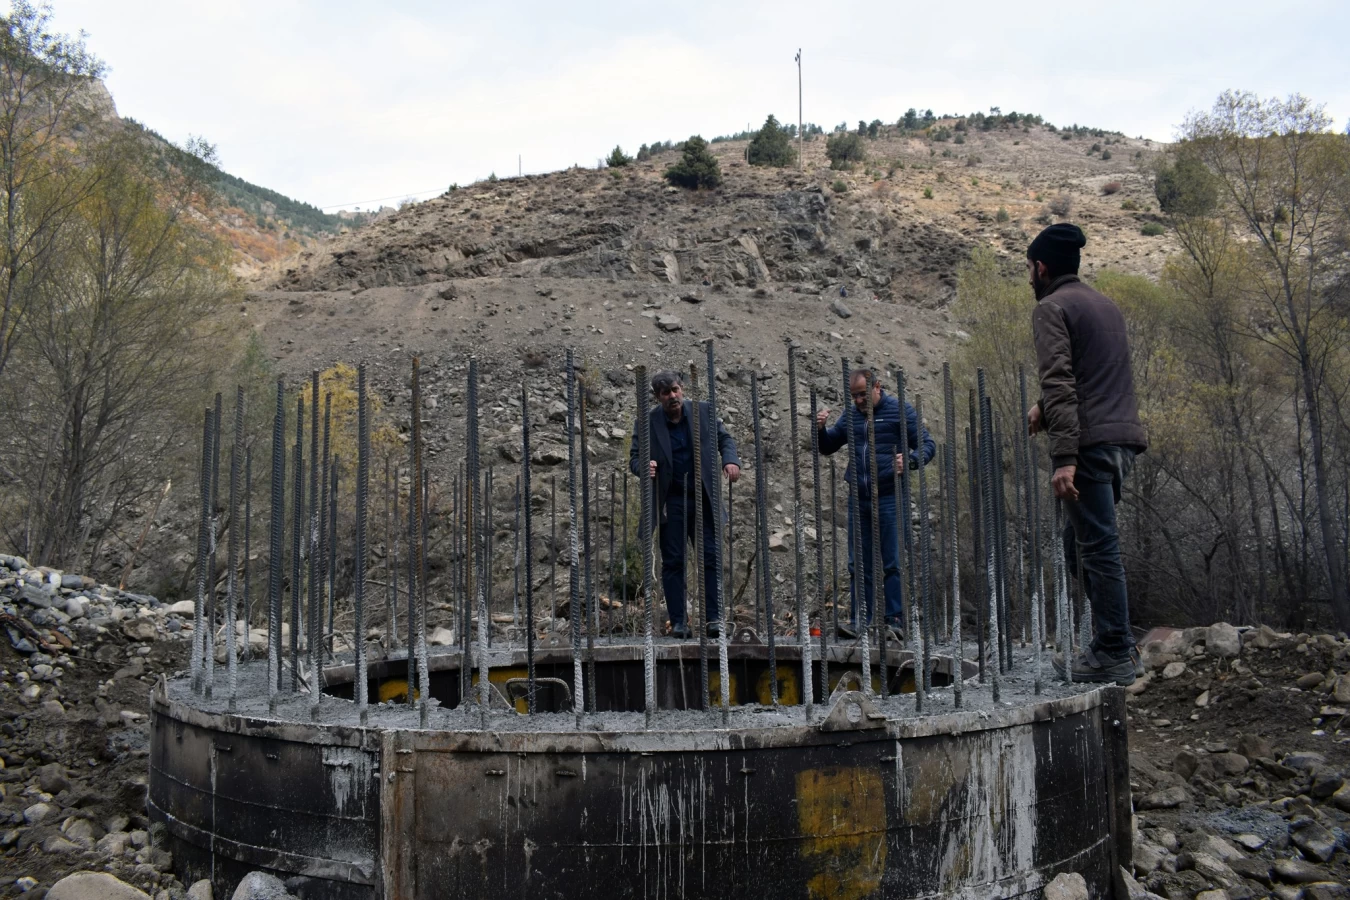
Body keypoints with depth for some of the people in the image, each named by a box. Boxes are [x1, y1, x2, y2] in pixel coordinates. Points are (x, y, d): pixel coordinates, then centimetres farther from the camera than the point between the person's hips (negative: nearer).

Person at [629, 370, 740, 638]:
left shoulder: (703, 411, 2)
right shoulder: (647, 422, -3)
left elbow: (724, 438, 11)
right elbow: (634, 457, -1)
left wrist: (730, 460, -9)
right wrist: (645, 467, -24)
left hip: (702, 498, 2)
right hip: (670, 502, -1)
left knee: (711, 557, -2)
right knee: (673, 562, 1)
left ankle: (714, 618, 3)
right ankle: (678, 621, 7)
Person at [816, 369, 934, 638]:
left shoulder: (900, 410, 0)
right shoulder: (851, 416, 14)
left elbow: (927, 444, -3)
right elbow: (827, 447, 22)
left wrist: (909, 459, -23)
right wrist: (821, 429, 0)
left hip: (889, 498, -5)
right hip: (859, 500, 5)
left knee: (891, 563, -3)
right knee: (859, 565, 6)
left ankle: (896, 621, 3)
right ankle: (861, 622, 11)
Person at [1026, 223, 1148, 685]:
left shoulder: (1052, 308, -5)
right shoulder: (1105, 304, 22)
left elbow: (1060, 382, -17)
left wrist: (1065, 457, -22)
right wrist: (1045, 407, 27)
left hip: (1089, 442, -9)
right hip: (1123, 438, 9)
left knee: (1097, 546, -5)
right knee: (1084, 541, 15)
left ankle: (1114, 655, -1)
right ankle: (1116, 643, 17)